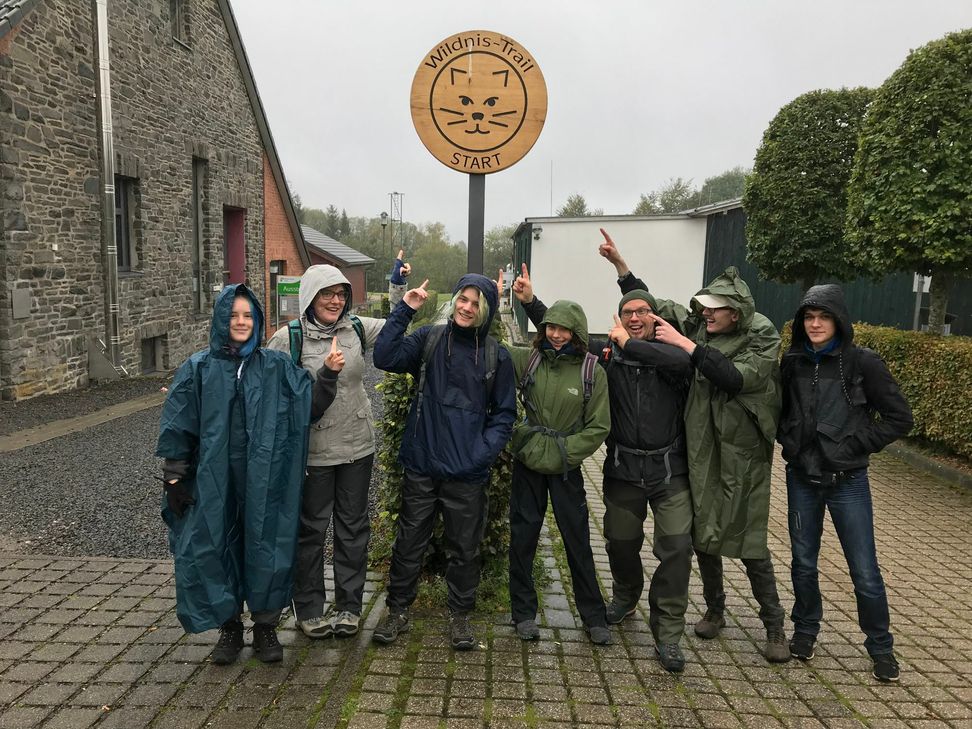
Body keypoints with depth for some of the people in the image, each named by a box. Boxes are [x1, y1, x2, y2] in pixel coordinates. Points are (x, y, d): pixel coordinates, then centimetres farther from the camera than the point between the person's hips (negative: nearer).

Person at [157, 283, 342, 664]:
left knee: (265, 550, 7)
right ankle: (229, 627, 27)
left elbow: (308, 406, -3)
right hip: (215, 480, 0)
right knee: (219, 550, 8)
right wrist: (174, 479, 2)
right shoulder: (198, 369, 1)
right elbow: (179, 428, 3)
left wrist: (328, 374, -18)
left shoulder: (277, 367, 2)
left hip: (265, 480, 0)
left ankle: (266, 627, 25)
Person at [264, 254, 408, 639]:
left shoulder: (357, 328, 0)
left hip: (358, 446, 4)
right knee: (311, 530, 10)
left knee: (354, 527, 13)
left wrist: (398, 286, 1)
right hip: (313, 451, -3)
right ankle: (309, 608, 26)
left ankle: (349, 605, 28)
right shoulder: (288, 339, -10)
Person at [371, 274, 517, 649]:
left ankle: (460, 614, 31)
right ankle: (398, 609, 30)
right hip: (422, 465, 0)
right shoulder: (428, 339, 0)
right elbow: (385, 357, -15)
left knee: (464, 548, 12)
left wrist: (483, 453, -10)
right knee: (409, 541, 12)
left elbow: (504, 414, 4)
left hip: (468, 473, 0)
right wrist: (404, 310, -17)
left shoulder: (497, 357, 0)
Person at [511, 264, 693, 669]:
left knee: (676, 547, -5)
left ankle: (667, 633, 10)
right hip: (623, 469, 2)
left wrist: (629, 344, -27)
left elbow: (682, 361, -30)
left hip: (669, 469, -2)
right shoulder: (608, 351, 0)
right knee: (621, 543, 16)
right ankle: (625, 598, 46)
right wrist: (529, 301, -10)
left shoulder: (668, 350, -5)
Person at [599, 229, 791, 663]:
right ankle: (714, 609, 33)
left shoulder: (762, 338, -10)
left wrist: (685, 345, -26)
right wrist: (619, 263, 3)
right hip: (701, 451, 4)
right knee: (703, 534, 12)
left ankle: (774, 627, 19)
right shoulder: (697, 325, 1)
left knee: (750, 543, 1)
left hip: (743, 454, -4)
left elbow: (734, 378, -26)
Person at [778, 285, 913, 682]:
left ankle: (880, 647, 24)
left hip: (847, 481, -3)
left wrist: (856, 444, -9)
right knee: (803, 562, 14)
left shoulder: (863, 362, -9)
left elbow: (899, 418, -5)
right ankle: (805, 630, 34)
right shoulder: (793, 361, 1)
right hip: (802, 478, 3)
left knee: (865, 571, 4)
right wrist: (789, 440, 2)